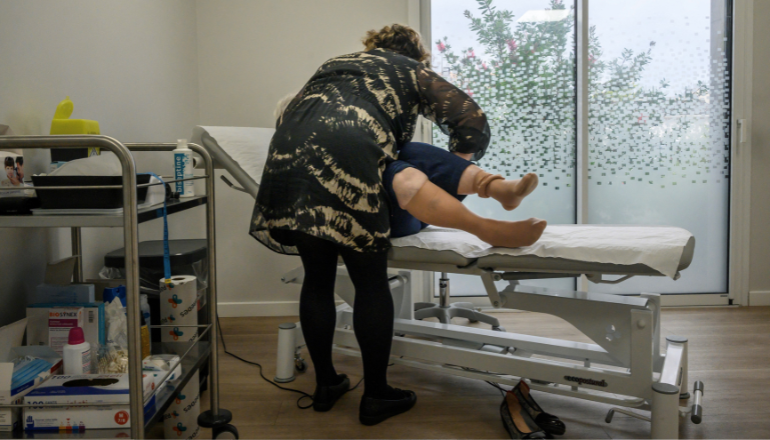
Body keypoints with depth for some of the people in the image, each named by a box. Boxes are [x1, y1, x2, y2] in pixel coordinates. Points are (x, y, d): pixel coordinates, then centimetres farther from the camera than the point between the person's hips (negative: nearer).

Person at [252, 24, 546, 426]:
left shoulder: (335, 64, 36)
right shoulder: (413, 71, 23)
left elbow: (288, 116, 31)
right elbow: (473, 121, 17)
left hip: (288, 151, 6)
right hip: (345, 153, -5)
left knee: (317, 278, 15)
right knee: (371, 283, 5)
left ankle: (325, 385, 26)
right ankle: (376, 397, 15)